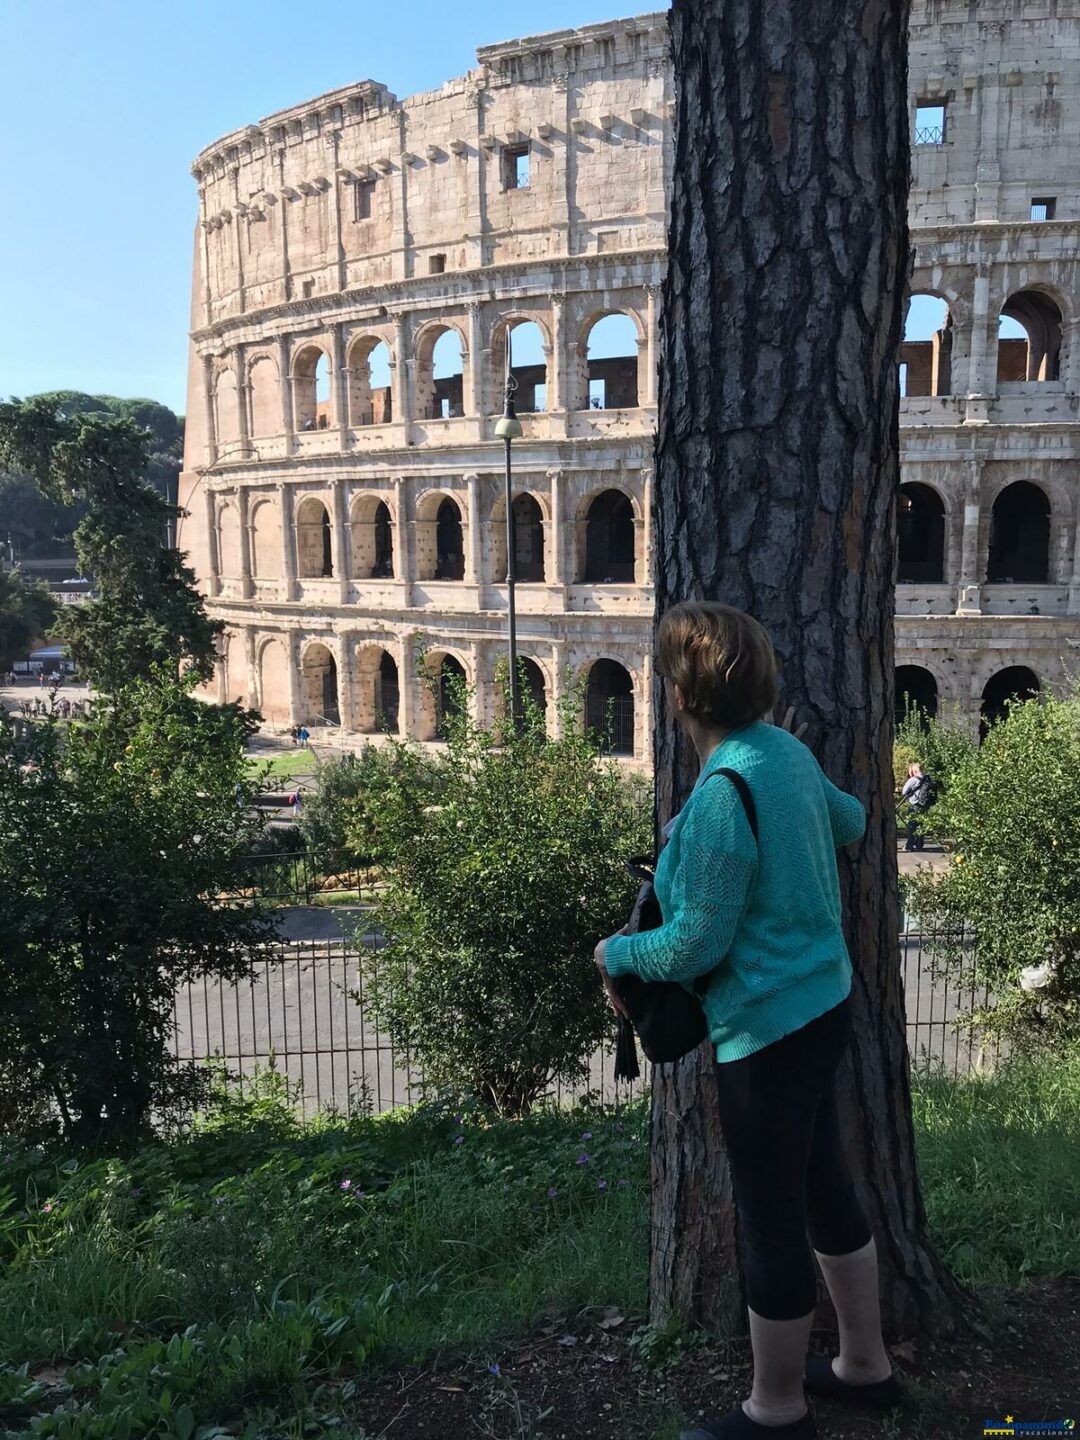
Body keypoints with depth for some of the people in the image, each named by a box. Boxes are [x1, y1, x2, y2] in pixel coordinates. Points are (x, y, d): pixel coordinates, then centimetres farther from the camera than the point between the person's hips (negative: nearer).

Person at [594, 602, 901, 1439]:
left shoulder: (722, 793, -26)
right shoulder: (786, 749, 1)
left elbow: (694, 946, -21)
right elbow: (850, 822, 21)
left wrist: (613, 953, -3)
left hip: (768, 1028, -9)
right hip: (822, 1003, 9)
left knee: (772, 1221, 9)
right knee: (826, 1191, 23)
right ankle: (866, 1367, 42)